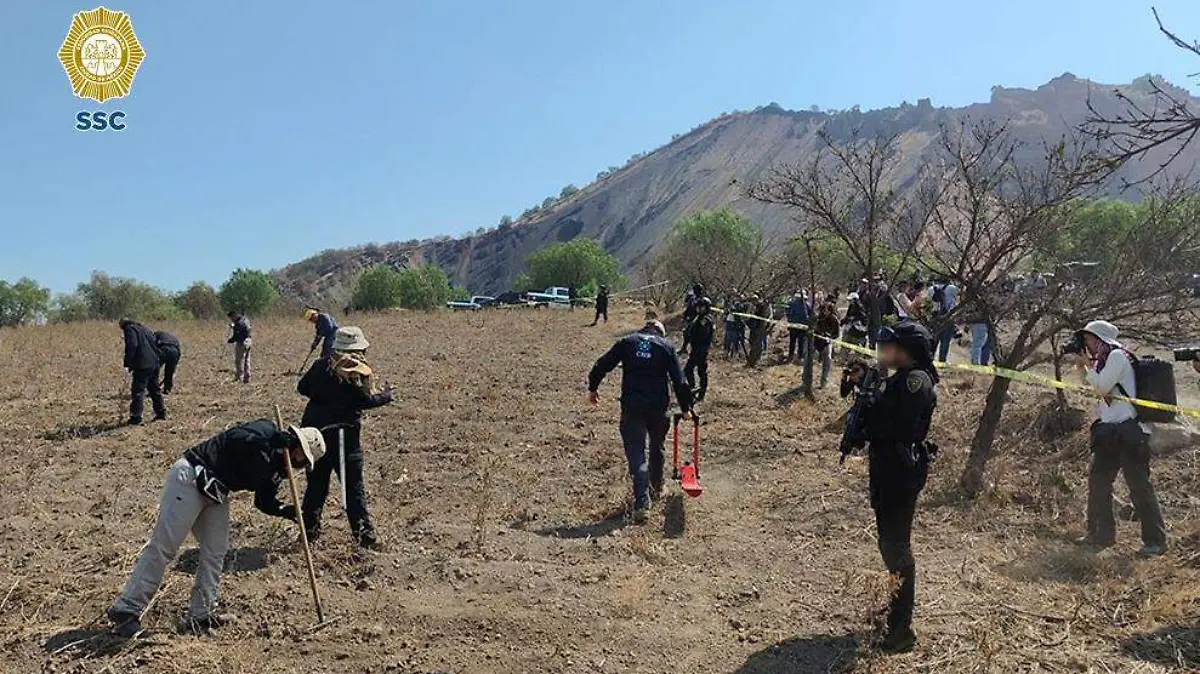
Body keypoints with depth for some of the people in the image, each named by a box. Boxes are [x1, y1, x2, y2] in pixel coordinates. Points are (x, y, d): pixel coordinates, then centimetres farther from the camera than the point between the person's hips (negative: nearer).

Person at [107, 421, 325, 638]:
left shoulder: (276, 464, 10)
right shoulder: (263, 433, -15)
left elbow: (264, 501, 10)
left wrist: (286, 511, -8)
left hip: (215, 493, 9)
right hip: (189, 480, -9)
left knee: (215, 552, 5)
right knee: (163, 547, -7)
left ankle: (201, 615, 13)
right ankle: (126, 610, 0)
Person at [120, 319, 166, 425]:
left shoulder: (130, 329, -3)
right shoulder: (142, 328, 23)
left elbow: (132, 346, -17)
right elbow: (154, 342, 21)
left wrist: (128, 363, -15)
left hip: (142, 365, -8)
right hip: (154, 363, 8)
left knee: (137, 391, -5)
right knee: (154, 389, 20)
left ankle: (136, 418, -7)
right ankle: (161, 413, 26)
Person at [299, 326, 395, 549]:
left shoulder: (321, 365, 7)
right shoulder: (357, 370, -10)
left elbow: (302, 387, 14)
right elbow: (366, 400, -14)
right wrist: (386, 395, 3)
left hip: (315, 430, 5)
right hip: (343, 433, -5)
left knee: (316, 483, 16)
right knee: (354, 486, 1)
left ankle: (310, 530, 22)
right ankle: (364, 534, 0)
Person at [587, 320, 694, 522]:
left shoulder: (626, 342, 10)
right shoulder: (666, 347, 8)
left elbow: (602, 365, 5)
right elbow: (679, 381, 3)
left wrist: (593, 388, 17)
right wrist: (685, 407, 12)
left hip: (631, 405, -1)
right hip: (658, 406, 1)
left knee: (636, 453, -2)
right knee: (657, 447, 24)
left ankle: (642, 503, -12)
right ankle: (657, 488, 41)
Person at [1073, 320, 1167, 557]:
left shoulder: (1117, 355, -10)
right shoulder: (1103, 360, 17)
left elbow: (1102, 386, -16)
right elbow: (1093, 388, 23)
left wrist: (1088, 364, -4)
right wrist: (1081, 367, 11)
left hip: (1128, 432, -10)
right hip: (1109, 432, 10)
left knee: (1139, 486, -5)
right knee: (1098, 482, 11)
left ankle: (1156, 541, 2)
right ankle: (1101, 534, 20)